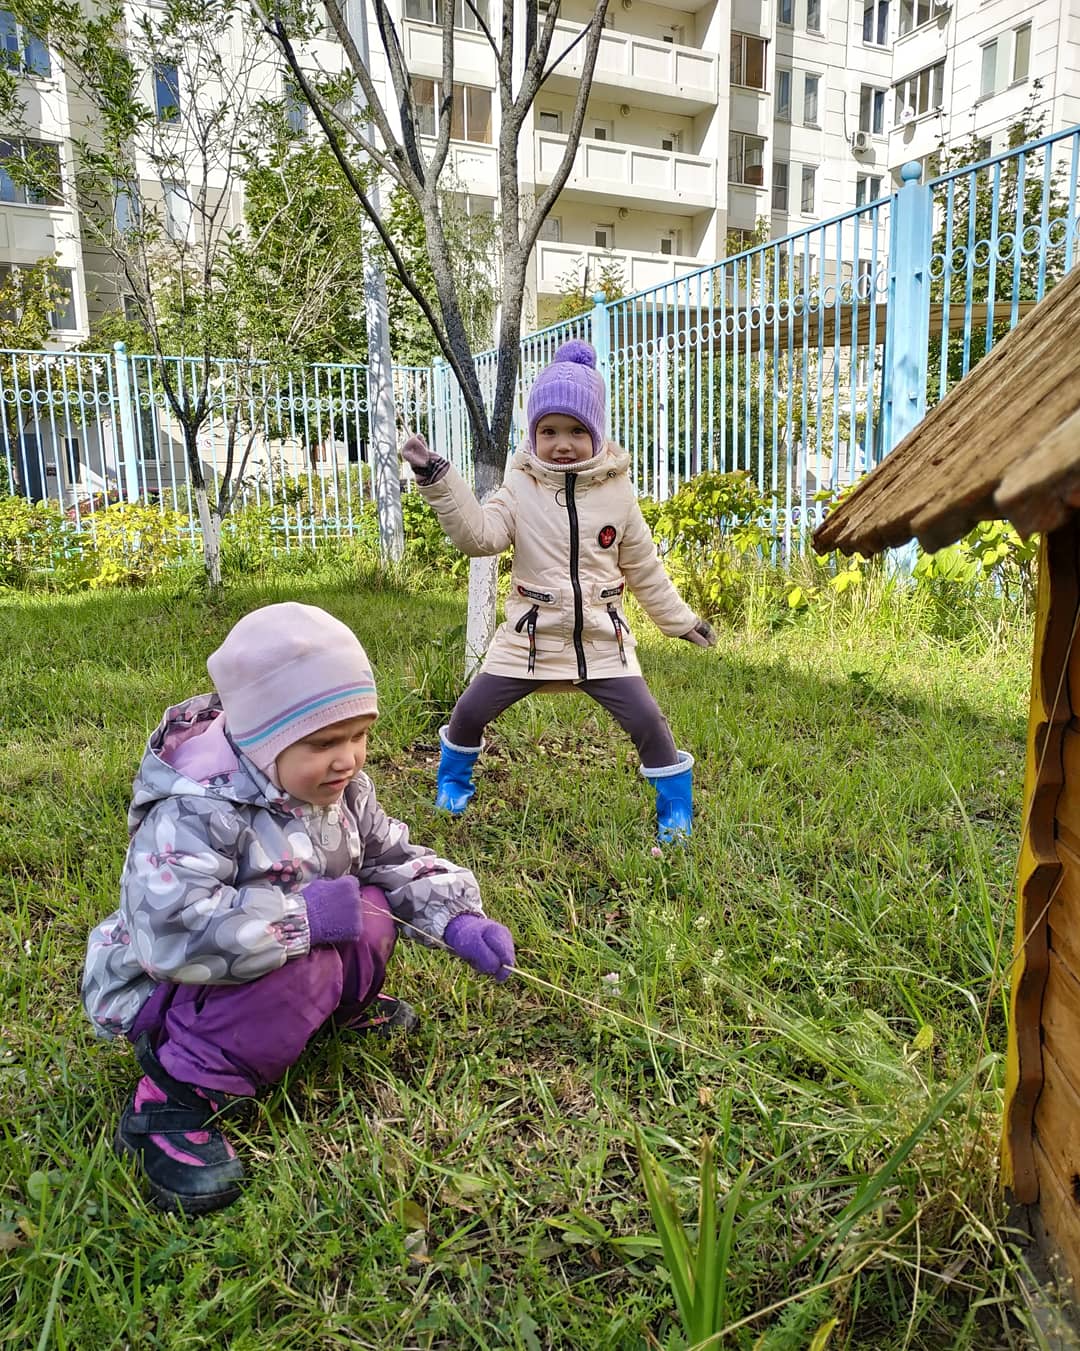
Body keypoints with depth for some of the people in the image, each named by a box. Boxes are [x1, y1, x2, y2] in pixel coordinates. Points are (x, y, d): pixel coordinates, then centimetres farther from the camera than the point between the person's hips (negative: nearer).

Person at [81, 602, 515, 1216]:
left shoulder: (341, 787, -7)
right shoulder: (197, 809, -31)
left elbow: (396, 858, 1)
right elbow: (171, 932, -41)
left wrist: (456, 918, -16)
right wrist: (303, 916, -36)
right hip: (161, 990, -7)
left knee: (375, 905, -11)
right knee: (297, 969, -33)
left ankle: (345, 1002, 17)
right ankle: (175, 1096, -17)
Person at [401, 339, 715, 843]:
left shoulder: (616, 492, -1)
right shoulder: (521, 488, -4)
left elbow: (644, 567, 8)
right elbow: (478, 535, -20)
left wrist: (679, 619, 12)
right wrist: (439, 480, -29)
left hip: (602, 640, 0)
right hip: (531, 636, 0)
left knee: (646, 721, -6)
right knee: (469, 711, 2)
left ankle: (675, 809, 16)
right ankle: (453, 783, 32)